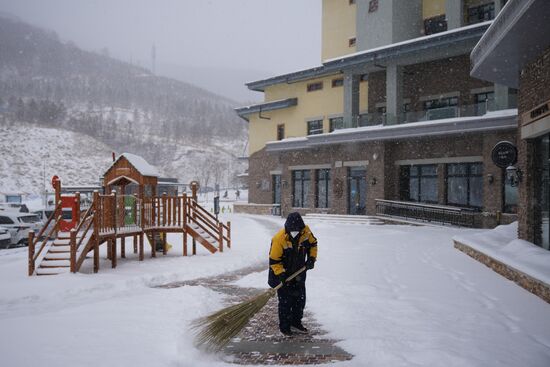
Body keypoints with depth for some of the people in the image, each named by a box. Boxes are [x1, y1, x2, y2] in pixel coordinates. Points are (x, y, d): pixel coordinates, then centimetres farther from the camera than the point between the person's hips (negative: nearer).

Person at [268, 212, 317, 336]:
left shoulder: (306, 232, -15)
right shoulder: (279, 239, -29)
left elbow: (313, 243, 7)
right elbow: (274, 260, -21)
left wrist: (312, 258, -4)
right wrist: (280, 274, -27)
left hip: (299, 272, 5)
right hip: (283, 274, -5)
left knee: (300, 298, 15)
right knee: (285, 301, 2)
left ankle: (296, 323, 32)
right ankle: (284, 327, 18)